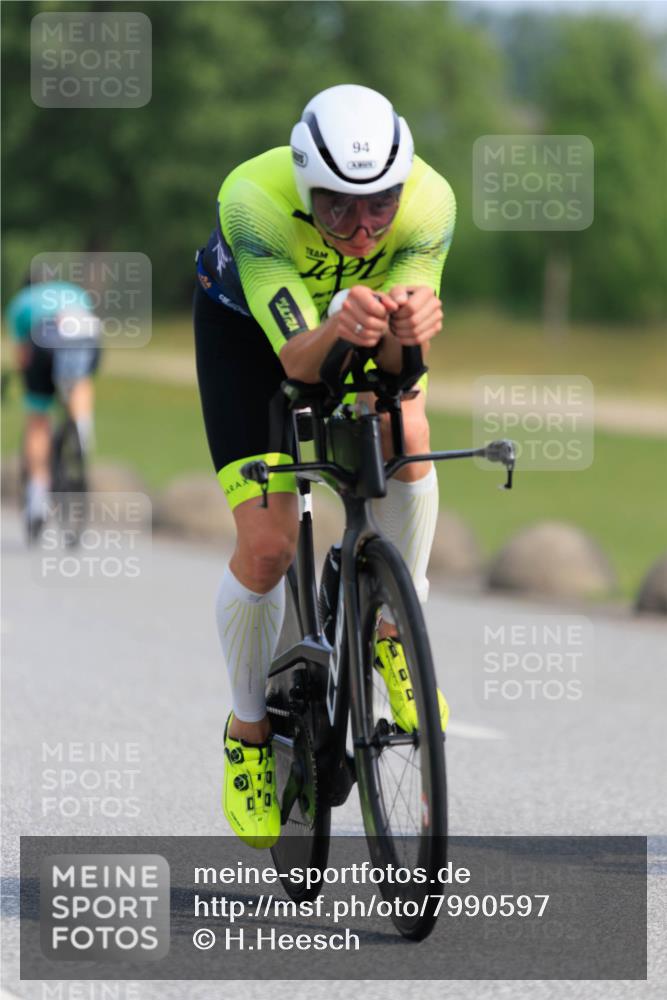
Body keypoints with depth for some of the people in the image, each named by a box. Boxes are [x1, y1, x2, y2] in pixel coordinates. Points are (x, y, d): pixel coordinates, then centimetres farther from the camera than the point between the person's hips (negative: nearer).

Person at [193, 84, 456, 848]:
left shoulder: (429, 204, -34)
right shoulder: (252, 201, -41)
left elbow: (394, 360, -31)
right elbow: (298, 362, -40)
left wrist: (405, 331, -54)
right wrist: (338, 328, -62)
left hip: (357, 310, 2)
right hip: (246, 324, -2)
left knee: (405, 429, -30)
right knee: (266, 547, -11)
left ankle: (394, 629, -6)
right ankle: (249, 728, 15)